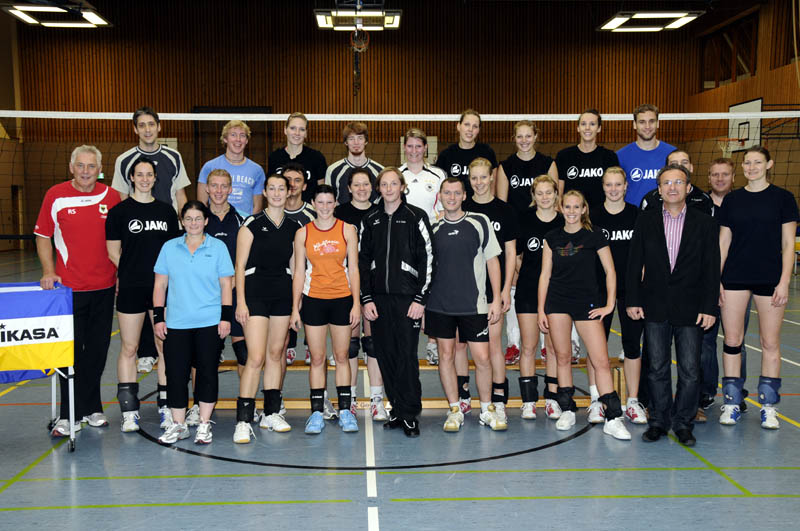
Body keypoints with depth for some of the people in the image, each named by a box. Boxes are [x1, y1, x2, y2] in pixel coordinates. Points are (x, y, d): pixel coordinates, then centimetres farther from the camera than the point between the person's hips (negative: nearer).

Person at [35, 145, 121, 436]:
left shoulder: (112, 197, 4)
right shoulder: (56, 196, -2)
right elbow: (43, 236, 4)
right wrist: (48, 272, -8)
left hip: (104, 287, 2)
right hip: (69, 287, -2)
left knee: (97, 350, 10)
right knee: (71, 351, 1)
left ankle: (91, 407, 24)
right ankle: (69, 415, 11)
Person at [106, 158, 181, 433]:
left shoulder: (166, 211, 10)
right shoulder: (119, 211, 1)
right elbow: (114, 253, 2)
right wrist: (133, 271, 0)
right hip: (131, 289, -2)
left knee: (165, 347, 3)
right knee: (129, 348, 3)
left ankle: (167, 407, 13)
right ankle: (129, 411, 12)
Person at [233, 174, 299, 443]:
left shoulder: (295, 227, 9)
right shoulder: (252, 224, -3)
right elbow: (240, 265, -4)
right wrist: (241, 301, -11)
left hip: (283, 295, 4)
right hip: (255, 294, -4)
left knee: (275, 354, 10)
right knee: (256, 358, -12)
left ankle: (271, 413, 21)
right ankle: (243, 421, -9)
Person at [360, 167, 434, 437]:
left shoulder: (416, 217, 0)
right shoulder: (370, 220, 11)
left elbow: (427, 259, -4)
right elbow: (363, 260, 12)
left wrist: (420, 299, -9)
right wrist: (366, 299, 3)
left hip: (407, 298, -4)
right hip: (378, 299, 4)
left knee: (407, 355, -5)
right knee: (386, 356, 6)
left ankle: (410, 414, 4)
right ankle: (397, 410, 17)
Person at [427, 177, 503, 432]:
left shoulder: (480, 222, 2)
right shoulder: (433, 228, 6)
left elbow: (492, 261, 5)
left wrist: (496, 299, -1)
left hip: (474, 304, -1)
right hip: (439, 305, 2)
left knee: (482, 357, -1)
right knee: (446, 356, 5)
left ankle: (486, 410, 16)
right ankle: (455, 411, 17)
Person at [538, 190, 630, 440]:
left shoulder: (594, 236, 0)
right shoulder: (552, 238, 8)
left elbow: (610, 271, 4)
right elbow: (545, 274, 9)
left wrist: (609, 305, -1)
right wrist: (541, 310, 4)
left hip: (587, 303, -2)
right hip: (557, 301, 2)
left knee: (601, 360, -8)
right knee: (563, 356, 5)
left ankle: (613, 418, -5)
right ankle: (567, 410, 17)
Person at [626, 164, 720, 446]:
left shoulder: (704, 223, 2)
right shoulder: (646, 220, 5)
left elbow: (711, 269, 0)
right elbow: (635, 263, 5)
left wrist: (709, 307, -6)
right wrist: (633, 300, -1)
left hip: (690, 308, -1)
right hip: (655, 307, 1)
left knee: (690, 370, 3)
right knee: (657, 368, 8)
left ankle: (683, 423, 16)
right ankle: (659, 420, 20)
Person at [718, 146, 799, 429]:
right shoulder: (732, 199, 7)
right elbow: (724, 242, 9)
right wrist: (716, 279, 3)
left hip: (770, 278, -2)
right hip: (735, 278, 2)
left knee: (770, 343, 3)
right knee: (732, 340, 3)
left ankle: (768, 406, 14)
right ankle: (732, 402, 13)